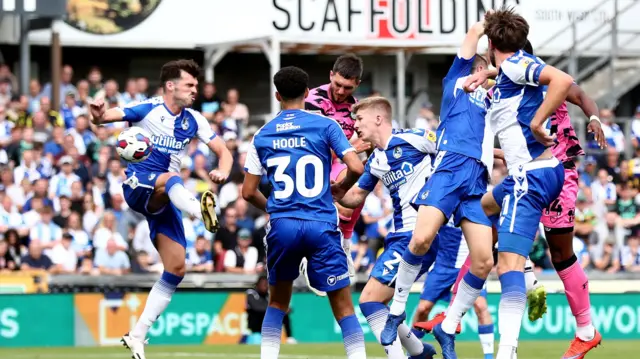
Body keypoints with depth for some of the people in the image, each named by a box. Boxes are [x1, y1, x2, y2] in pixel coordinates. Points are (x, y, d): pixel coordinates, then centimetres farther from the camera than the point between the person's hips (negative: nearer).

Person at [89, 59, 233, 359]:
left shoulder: (193, 121, 8)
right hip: (138, 185, -6)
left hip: (165, 199, 6)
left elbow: (223, 151, 10)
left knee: (176, 269, -1)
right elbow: (104, 116, -17)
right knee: (171, 180, -39)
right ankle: (201, 210, -74)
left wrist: (222, 171, -15)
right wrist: (98, 115, -43)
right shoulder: (147, 109, -6)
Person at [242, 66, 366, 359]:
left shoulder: (262, 135, 9)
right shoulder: (325, 126, 1)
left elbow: (248, 192, 9)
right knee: (343, 306, 1)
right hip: (321, 225, -2)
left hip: (282, 226, 2)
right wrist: (341, 188, 14)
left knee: (277, 303, 20)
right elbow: (356, 168, -7)